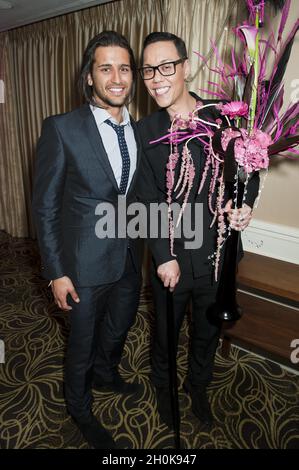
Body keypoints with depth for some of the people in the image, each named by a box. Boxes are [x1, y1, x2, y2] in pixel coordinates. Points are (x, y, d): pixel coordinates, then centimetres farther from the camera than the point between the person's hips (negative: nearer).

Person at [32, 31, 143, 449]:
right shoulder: (62, 129, -14)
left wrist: (142, 247, 6)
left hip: (129, 257, 6)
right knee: (83, 340, 15)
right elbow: (45, 206, -12)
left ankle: (105, 374, 58)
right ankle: (80, 407, 46)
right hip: (86, 261, -5)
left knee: (120, 326, 26)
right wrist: (56, 272, -13)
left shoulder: (139, 130, 2)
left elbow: (138, 194, 8)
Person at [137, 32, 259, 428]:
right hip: (171, 259, -1)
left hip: (218, 256, 1)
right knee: (166, 332, 20)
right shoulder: (145, 131, -6)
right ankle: (164, 387, 50)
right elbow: (147, 200, -8)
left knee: (208, 332, 21)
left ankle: (198, 387, 51)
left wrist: (246, 203, -15)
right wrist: (164, 257, -13)